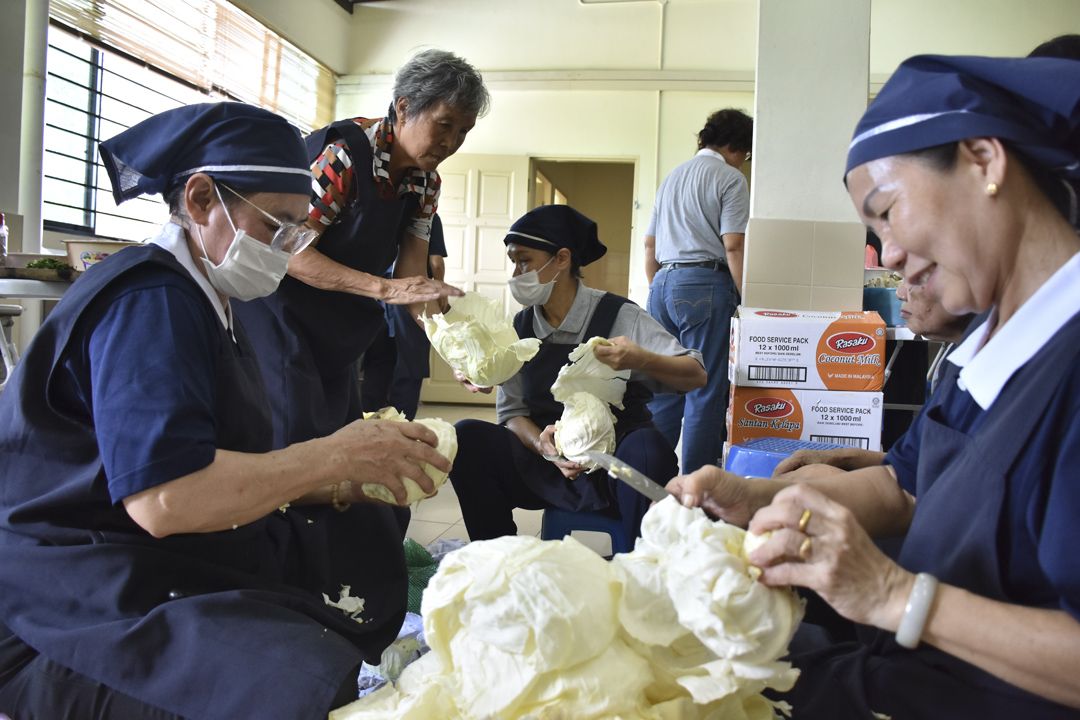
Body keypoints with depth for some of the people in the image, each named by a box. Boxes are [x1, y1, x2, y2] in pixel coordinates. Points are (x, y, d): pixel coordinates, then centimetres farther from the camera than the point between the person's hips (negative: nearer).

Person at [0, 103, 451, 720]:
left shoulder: (205, 302, 14)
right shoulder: (148, 300, -18)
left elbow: (228, 473, 11)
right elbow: (162, 496, -30)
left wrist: (339, 486, -3)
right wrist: (334, 455, -22)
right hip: (76, 600, -10)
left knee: (384, 572, 3)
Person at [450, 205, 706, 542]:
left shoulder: (619, 316, -7)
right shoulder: (521, 328, 4)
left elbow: (696, 375, -9)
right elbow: (511, 412, 4)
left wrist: (642, 360, -29)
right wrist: (540, 444, -19)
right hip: (549, 467, 3)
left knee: (647, 447, -35)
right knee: (468, 437, -18)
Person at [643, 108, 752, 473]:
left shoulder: (672, 177, 21)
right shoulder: (729, 178, -2)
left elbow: (649, 244, 21)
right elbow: (733, 246, -11)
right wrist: (746, 302, -9)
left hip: (662, 284, 8)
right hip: (704, 283, -7)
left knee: (662, 388, 11)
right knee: (706, 391, -3)